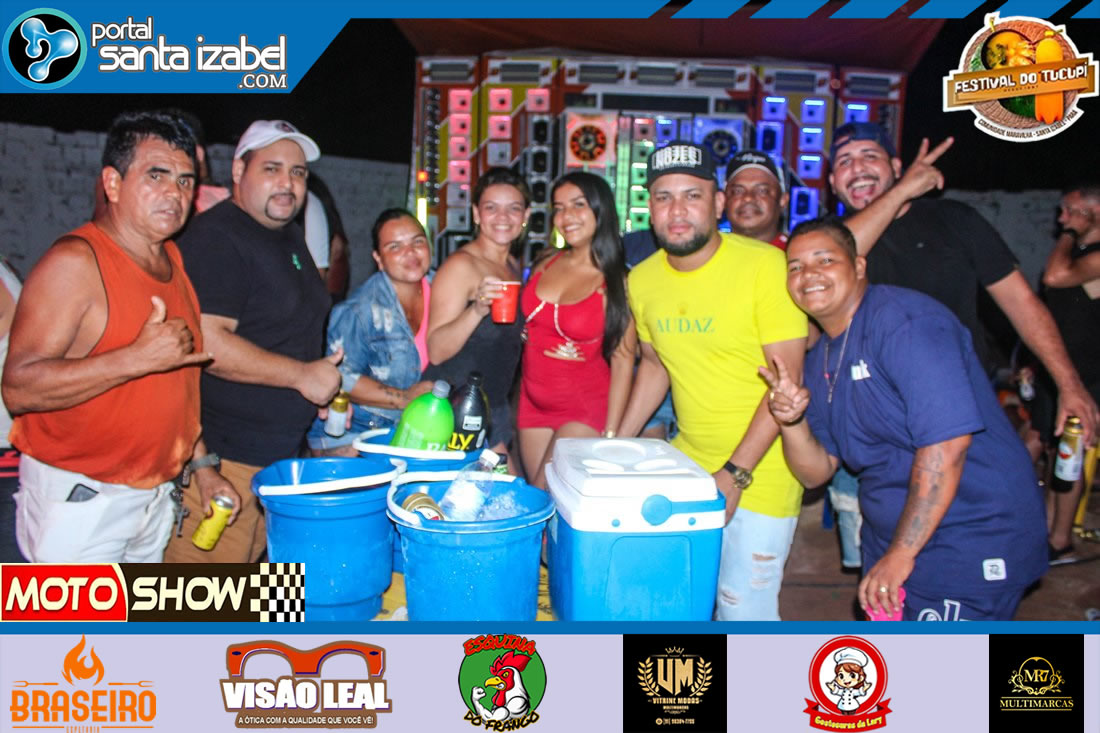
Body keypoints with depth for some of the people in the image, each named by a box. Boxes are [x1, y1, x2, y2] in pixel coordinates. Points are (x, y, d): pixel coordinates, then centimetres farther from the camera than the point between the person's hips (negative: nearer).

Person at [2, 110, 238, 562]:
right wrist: (138, 358, -28)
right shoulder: (75, 262, -15)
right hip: (78, 502, -7)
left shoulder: (173, 258, 9)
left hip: (155, 498, 7)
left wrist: (202, 466, 14)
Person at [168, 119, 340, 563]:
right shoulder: (216, 238, -14)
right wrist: (301, 375, -19)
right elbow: (205, 341, -25)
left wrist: (324, 384, 16)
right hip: (221, 458, -9)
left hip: (281, 449, 9)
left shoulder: (288, 235, 14)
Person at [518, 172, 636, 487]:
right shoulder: (545, 266, 3)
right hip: (533, 402, 5)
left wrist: (610, 434, -13)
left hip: (585, 407, -5)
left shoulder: (616, 281, -10)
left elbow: (623, 361, -11)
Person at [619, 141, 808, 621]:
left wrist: (735, 474, -19)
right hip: (685, 461, 5)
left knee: (743, 609, 0)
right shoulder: (642, 280, 1)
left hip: (761, 469, -5)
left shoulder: (766, 265, -17)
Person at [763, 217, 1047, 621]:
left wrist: (901, 554, -22)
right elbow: (816, 472, 5)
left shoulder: (906, 320, -18)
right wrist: (791, 420, -15)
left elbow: (948, 440, -26)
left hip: (971, 545, -8)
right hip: (892, 541, 8)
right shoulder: (820, 359, 7)